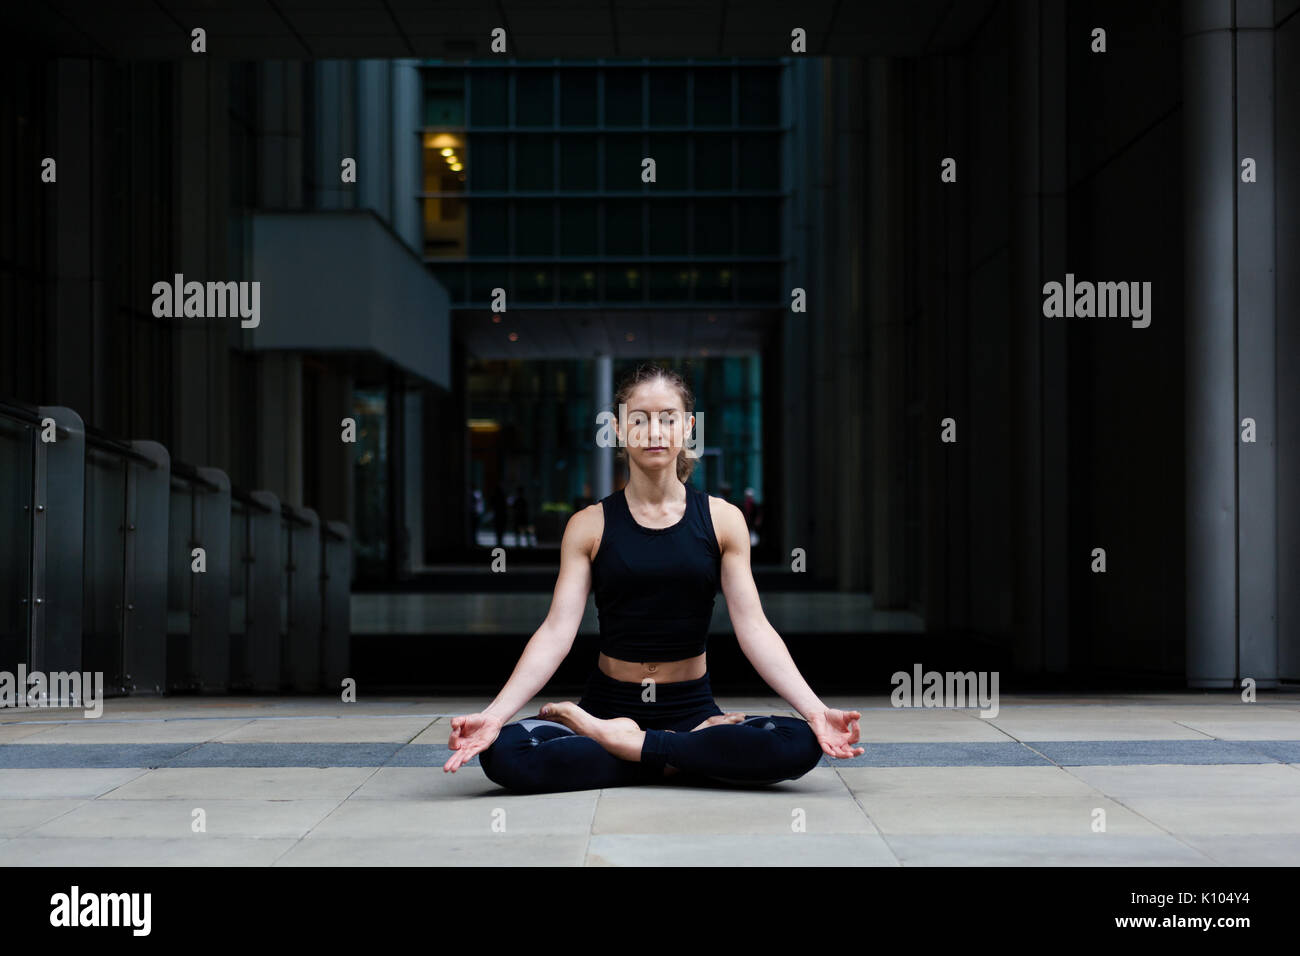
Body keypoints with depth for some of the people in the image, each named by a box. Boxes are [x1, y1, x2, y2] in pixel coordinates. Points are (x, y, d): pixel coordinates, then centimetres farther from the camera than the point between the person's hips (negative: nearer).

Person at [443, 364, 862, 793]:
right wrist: (494, 714, -21)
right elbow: (557, 631, -6)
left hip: (692, 707, 1)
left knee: (800, 745, -30)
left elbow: (754, 629, -3)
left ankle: (627, 744, -18)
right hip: (607, 704, 0)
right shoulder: (589, 526, 2)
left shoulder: (722, 519, 3)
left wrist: (816, 710, -17)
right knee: (502, 753, -30)